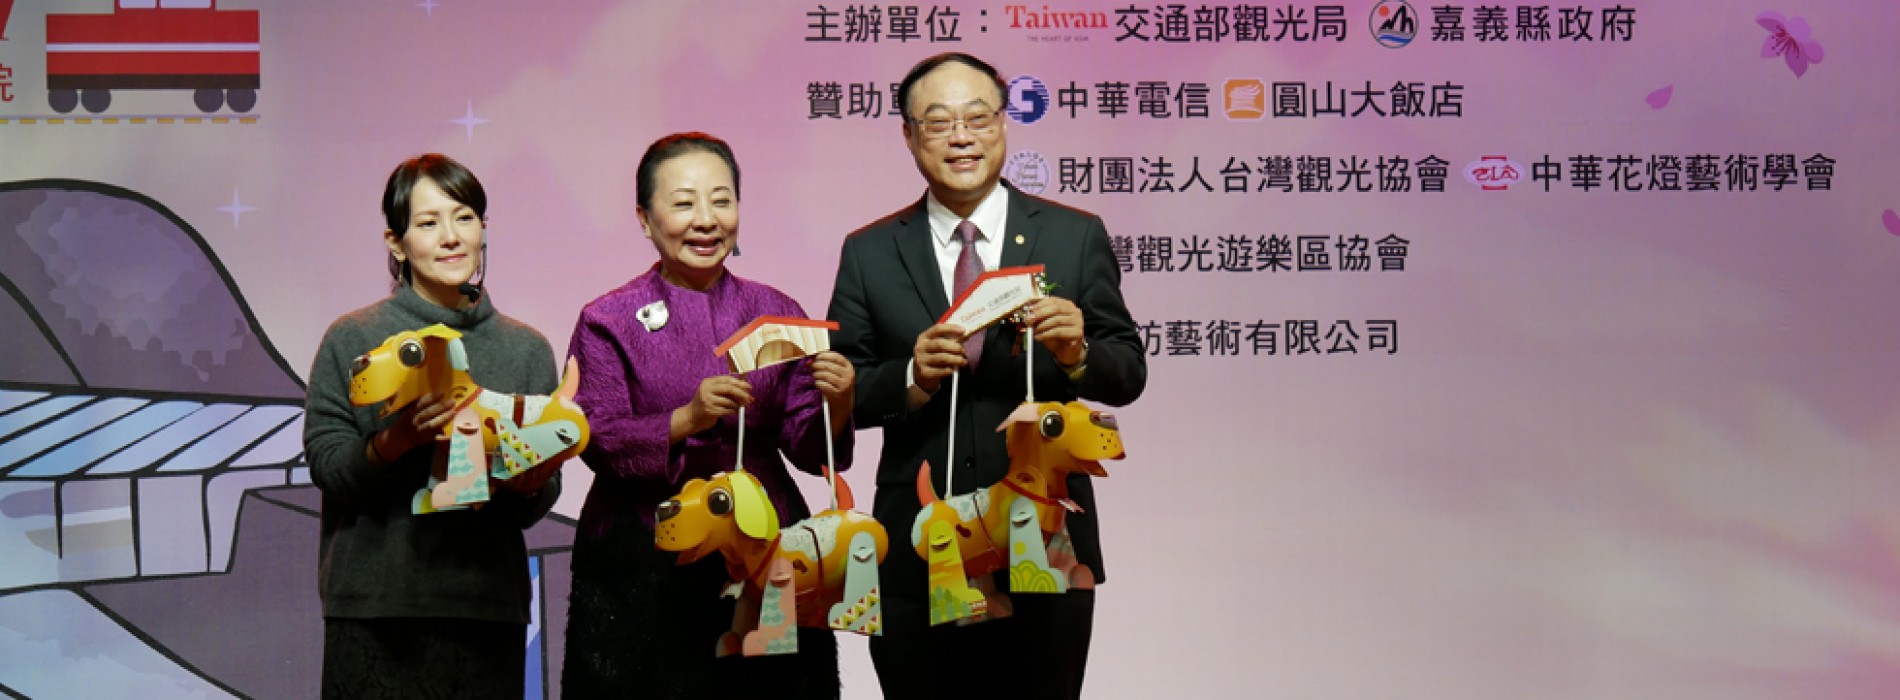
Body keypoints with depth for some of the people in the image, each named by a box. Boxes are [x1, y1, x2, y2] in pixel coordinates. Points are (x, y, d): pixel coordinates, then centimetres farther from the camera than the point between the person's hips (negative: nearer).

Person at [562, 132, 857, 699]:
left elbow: (807, 449, 5)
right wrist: (687, 420, -23)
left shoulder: (777, 313, 7)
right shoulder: (607, 322, 0)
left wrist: (835, 407, -15)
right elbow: (599, 443, -9)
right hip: (643, 566, -2)